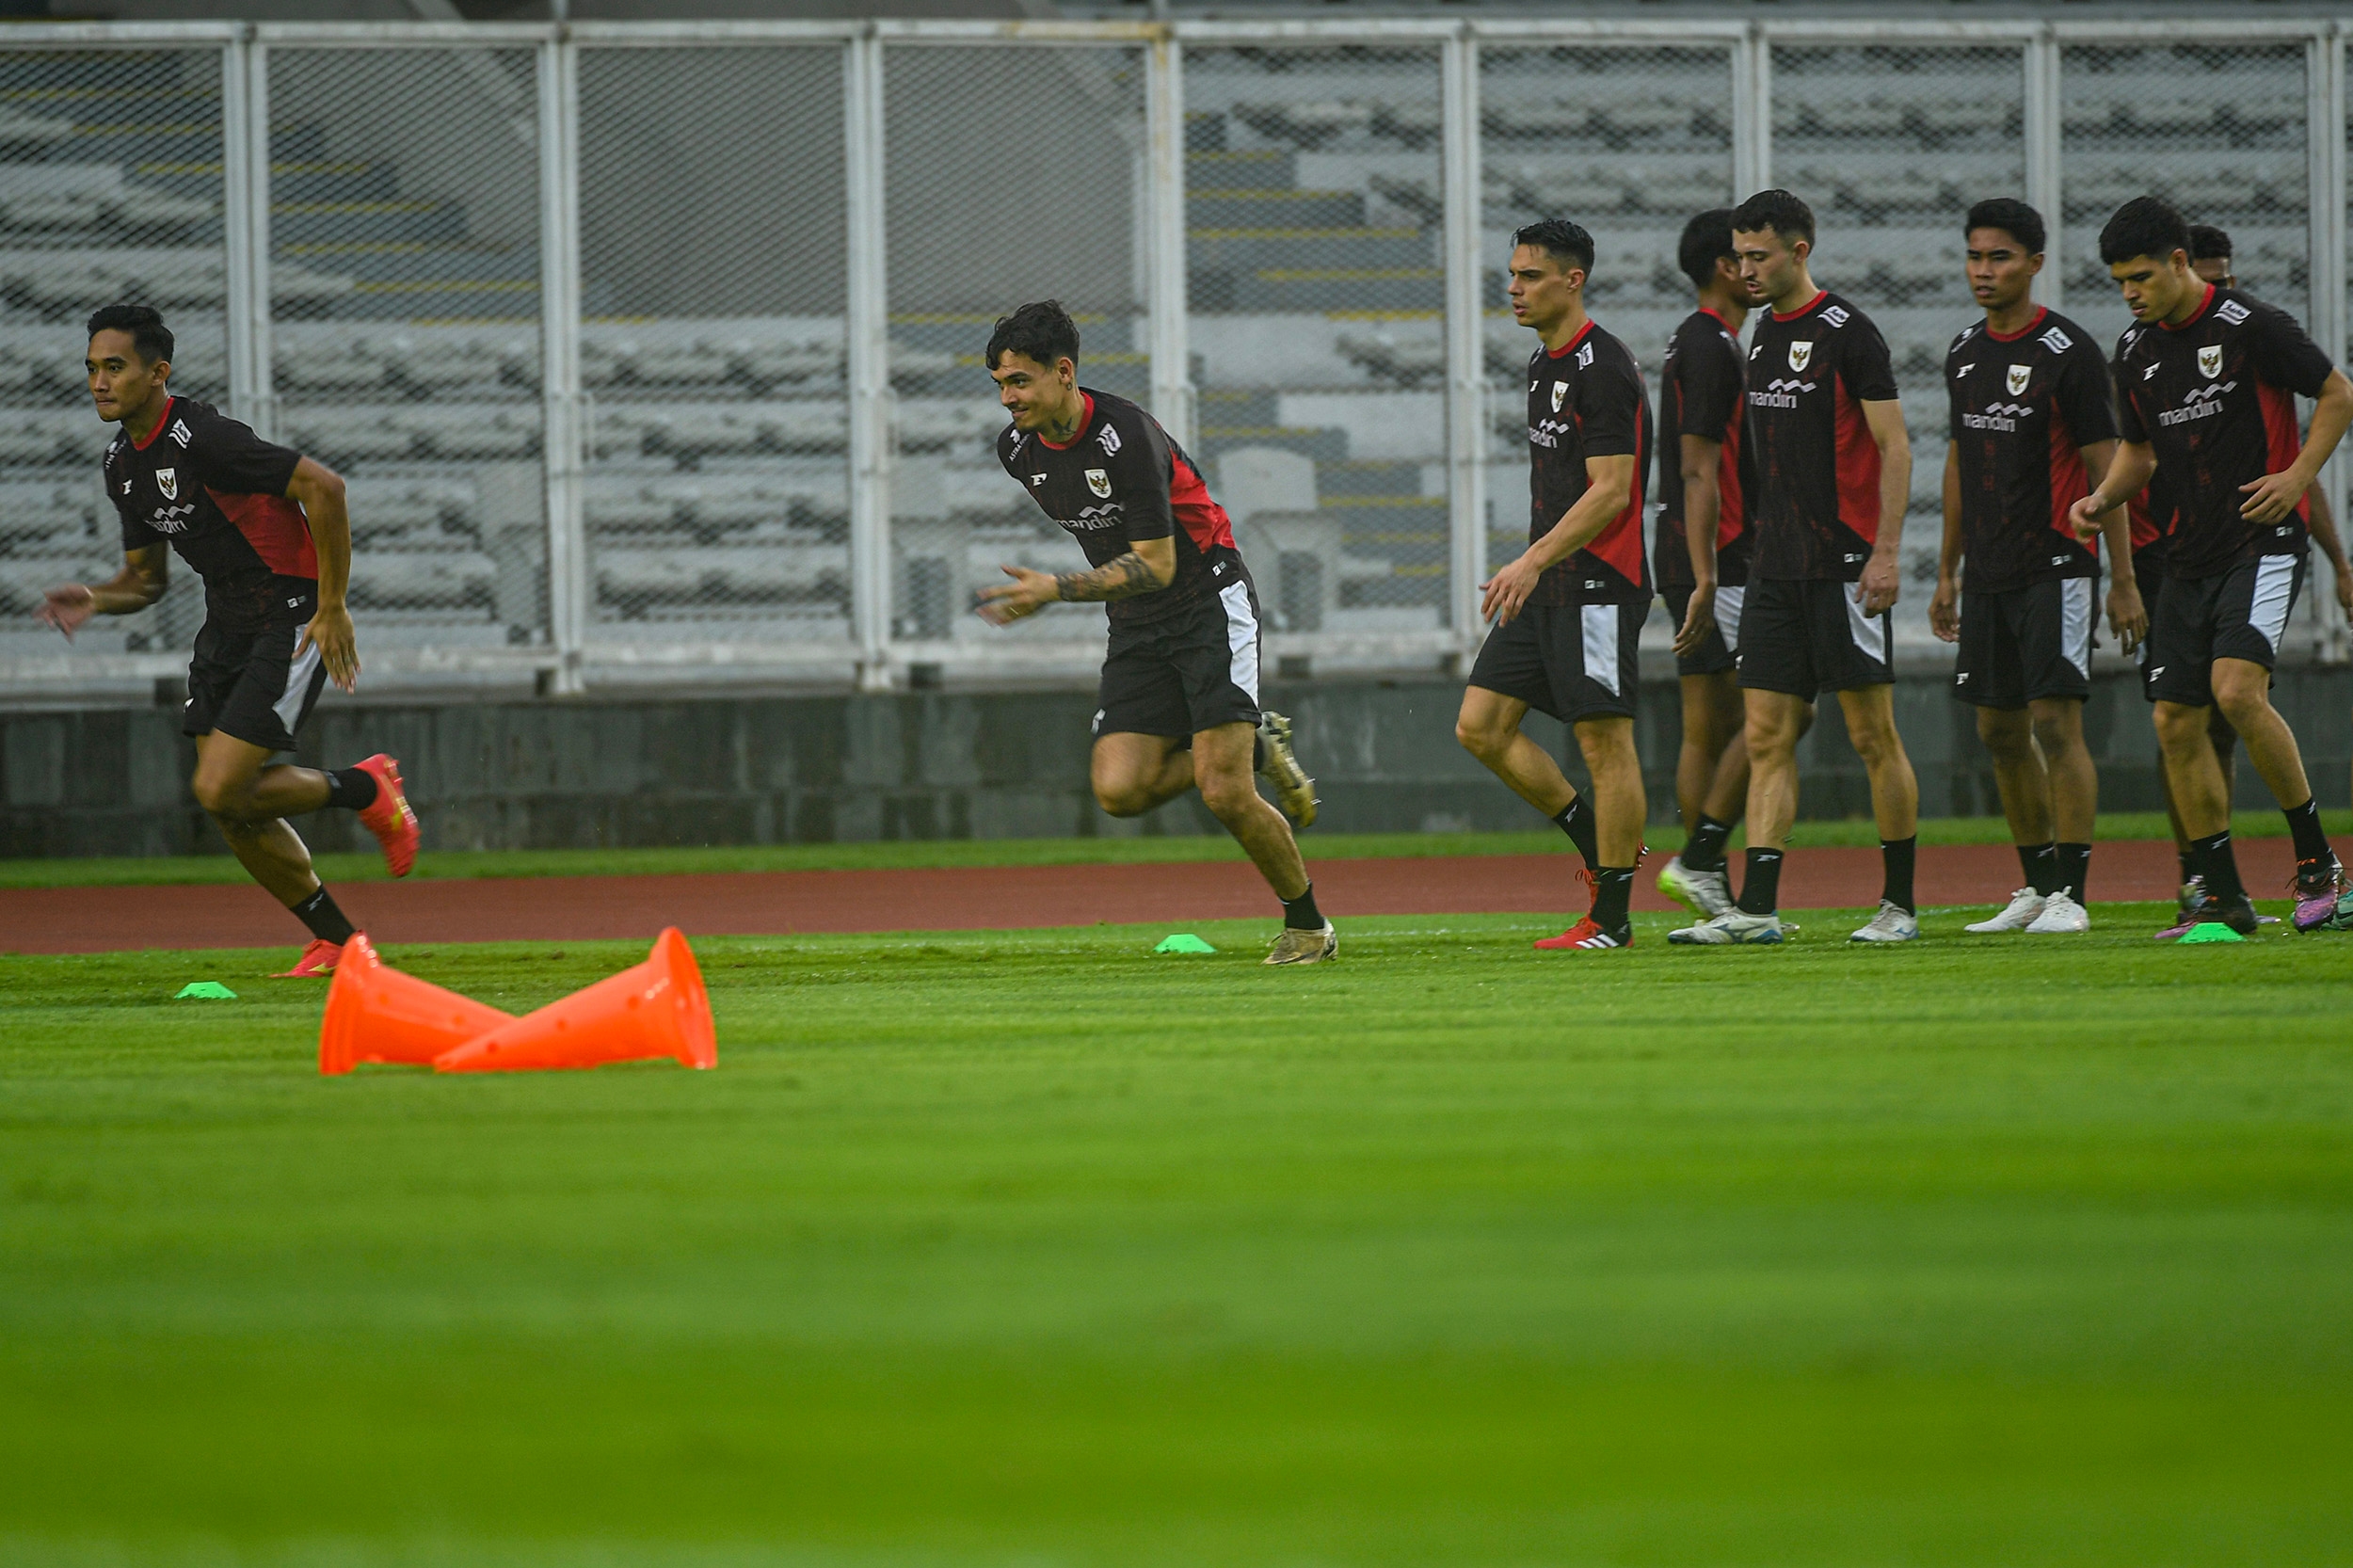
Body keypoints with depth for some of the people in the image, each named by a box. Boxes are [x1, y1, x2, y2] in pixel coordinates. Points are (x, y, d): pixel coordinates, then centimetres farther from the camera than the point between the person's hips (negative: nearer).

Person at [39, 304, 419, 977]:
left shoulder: (204, 438, -22)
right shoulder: (121, 463, 7)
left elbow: (324, 486, -25)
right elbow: (146, 578, 18)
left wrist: (332, 608, -22)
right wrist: (95, 599, -5)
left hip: (293, 617, -9)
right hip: (227, 622, 9)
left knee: (220, 790, -16)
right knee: (234, 810, 5)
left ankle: (366, 789, 8)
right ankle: (336, 941, 20)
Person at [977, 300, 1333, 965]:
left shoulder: (1126, 436, -24)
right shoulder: (1017, 449, -1)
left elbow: (1157, 565, -24)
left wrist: (1058, 589, -31)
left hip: (1209, 604, -7)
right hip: (1137, 629, 7)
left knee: (1223, 794, -16)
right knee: (1120, 790, -12)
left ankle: (1308, 925, 5)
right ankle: (1255, 747, 12)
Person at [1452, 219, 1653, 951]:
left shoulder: (1603, 367, -14)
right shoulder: (1544, 362, 16)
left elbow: (1610, 491, -19)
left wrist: (1533, 561, -23)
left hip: (1597, 582, -10)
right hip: (1545, 584, 10)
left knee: (1604, 740, -5)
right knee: (1482, 726, 4)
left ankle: (1612, 915, -1)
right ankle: (1600, 844, 16)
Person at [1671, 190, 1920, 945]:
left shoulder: (1847, 333, -9)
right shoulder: (1763, 337, 14)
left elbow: (1894, 446, -11)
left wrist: (1885, 552, -17)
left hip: (1844, 566, -7)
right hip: (1776, 569, 7)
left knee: (1873, 736, -1)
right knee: (1767, 739, 0)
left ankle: (1899, 904, 6)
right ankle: (1756, 908, -3)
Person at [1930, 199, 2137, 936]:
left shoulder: (2068, 352, -9)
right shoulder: (1964, 352, 12)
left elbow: (2105, 468, -9)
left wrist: (2123, 581, -12)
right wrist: (1948, 571, 19)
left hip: (2055, 565, -7)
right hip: (1989, 573, 7)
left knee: (2057, 723, -11)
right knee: (2001, 731, 9)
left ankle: (2070, 895, -9)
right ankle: (2036, 886, 19)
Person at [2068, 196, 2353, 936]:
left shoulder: (2253, 328, -10)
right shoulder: (2135, 349, 10)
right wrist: (2102, 498, 2)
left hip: (2264, 543, -7)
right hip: (2190, 556, 7)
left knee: (2237, 689, -24)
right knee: (2176, 722, 1)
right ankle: (2223, 896, 9)